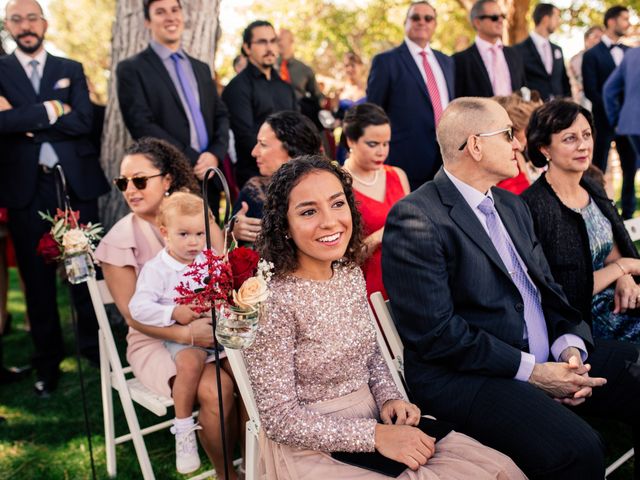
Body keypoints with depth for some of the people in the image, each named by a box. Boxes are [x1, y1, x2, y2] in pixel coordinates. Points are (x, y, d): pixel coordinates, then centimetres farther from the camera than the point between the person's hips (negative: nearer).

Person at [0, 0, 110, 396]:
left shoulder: (71, 70, 10)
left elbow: (83, 121, -7)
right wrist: (50, 110, -12)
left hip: (77, 184, 1)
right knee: (37, 279, 7)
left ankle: (95, 348, 22)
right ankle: (48, 362, 20)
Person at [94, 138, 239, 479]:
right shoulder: (119, 239, -5)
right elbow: (133, 312, -8)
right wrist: (186, 334, -22)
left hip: (209, 328, 3)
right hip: (156, 340, -3)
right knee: (215, 390, -27)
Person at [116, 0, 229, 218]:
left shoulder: (201, 68, 19)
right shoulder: (131, 68, 0)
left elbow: (221, 116, 14)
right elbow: (142, 125, -11)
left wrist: (215, 154, -7)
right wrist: (192, 160, -15)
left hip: (208, 177, 5)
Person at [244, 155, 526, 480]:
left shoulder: (351, 273, 1)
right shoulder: (271, 300, -20)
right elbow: (281, 419, -18)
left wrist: (389, 398, -4)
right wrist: (376, 436, -20)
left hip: (375, 420, 7)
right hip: (312, 449, -6)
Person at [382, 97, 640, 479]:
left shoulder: (512, 205, 15)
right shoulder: (416, 218, -14)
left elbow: (547, 287, 15)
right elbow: (434, 332, -19)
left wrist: (571, 347, -5)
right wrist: (530, 371, -15)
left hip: (549, 358, 9)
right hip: (467, 376, -8)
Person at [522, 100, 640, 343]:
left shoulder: (593, 190, 7)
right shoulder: (534, 207, -18)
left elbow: (612, 249, 14)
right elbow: (564, 293, -17)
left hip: (616, 300, 7)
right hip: (582, 318, -7)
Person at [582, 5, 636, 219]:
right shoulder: (592, 54, -1)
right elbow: (590, 91, -8)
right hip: (604, 121, -5)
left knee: (631, 169, 5)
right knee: (598, 171, 1)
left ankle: (628, 214, 14)